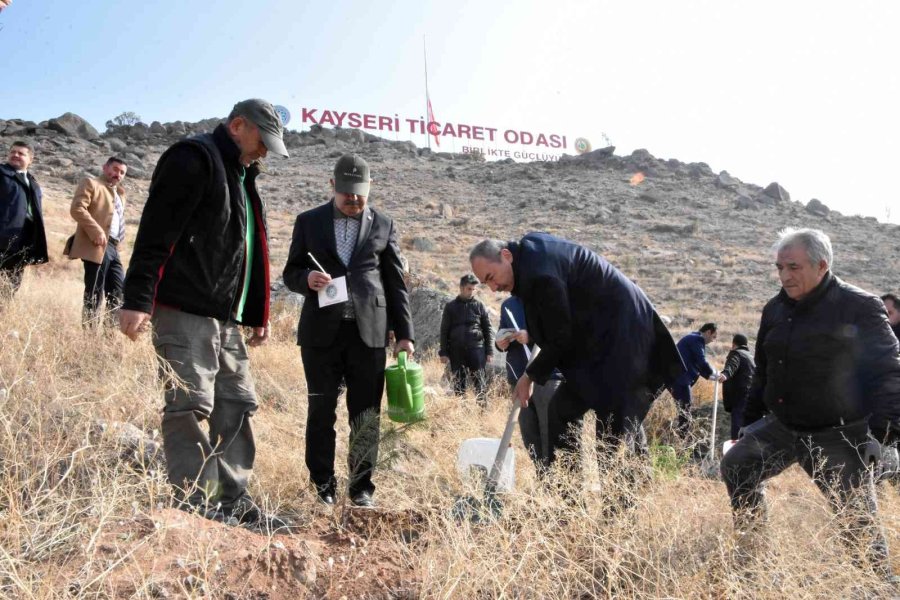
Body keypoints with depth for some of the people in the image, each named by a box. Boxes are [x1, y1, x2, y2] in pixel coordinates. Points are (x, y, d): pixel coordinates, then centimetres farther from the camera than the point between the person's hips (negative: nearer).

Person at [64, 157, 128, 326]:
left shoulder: (119, 193, 25)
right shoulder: (91, 183, 1)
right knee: (95, 292, -7)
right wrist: (96, 231, -21)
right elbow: (77, 208, -13)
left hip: (112, 246, 8)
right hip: (98, 245, -8)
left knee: (118, 291, 6)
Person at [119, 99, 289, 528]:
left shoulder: (241, 178, 23)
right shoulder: (194, 159, -6)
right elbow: (156, 231, -16)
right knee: (192, 407, -8)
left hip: (226, 318, 10)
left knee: (237, 405, 10)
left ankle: (232, 501, 17)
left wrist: (258, 315, 22)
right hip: (184, 312, -10)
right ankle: (197, 505, -1)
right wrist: (137, 299, -23)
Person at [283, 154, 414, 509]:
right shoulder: (309, 222, 9)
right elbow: (290, 273, 11)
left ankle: (362, 486, 13)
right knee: (321, 411, 5)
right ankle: (323, 485, 17)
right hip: (321, 331, 0)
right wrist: (307, 279, -13)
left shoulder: (383, 225, 10)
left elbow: (396, 283, 9)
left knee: (366, 415, 2)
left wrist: (404, 333, 3)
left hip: (368, 330, 0)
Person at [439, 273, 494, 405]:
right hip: (456, 350, 1)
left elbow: (488, 330, 7)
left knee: (480, 381, -3)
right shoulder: (450, 307, 6)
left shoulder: (479, 306, 6)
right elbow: (444, 331, 6)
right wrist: (443, 352, 1)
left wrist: (489, 351, 0)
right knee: (459, 383, 7)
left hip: (476, 349, -1)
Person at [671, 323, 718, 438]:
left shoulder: (693, 338, 22)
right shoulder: (697, 339, -10)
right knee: (685, 413, -7)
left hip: (676, 378, 10)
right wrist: (712, 372, -3)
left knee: (683, 411, 15)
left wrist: (708, 376, 17)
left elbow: (696, 363, 25)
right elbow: (701, 361, -17)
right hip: (681, 379, -10)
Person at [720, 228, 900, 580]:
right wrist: (749, 419, 16)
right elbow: (764, 370, 16)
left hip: (838, 436, -6)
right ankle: (751, 553, 12)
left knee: (857, 521, -4)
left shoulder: (860, 308, -14)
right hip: (781, 426, 6)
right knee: (736, 466, 0)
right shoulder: (776, 309, 5)